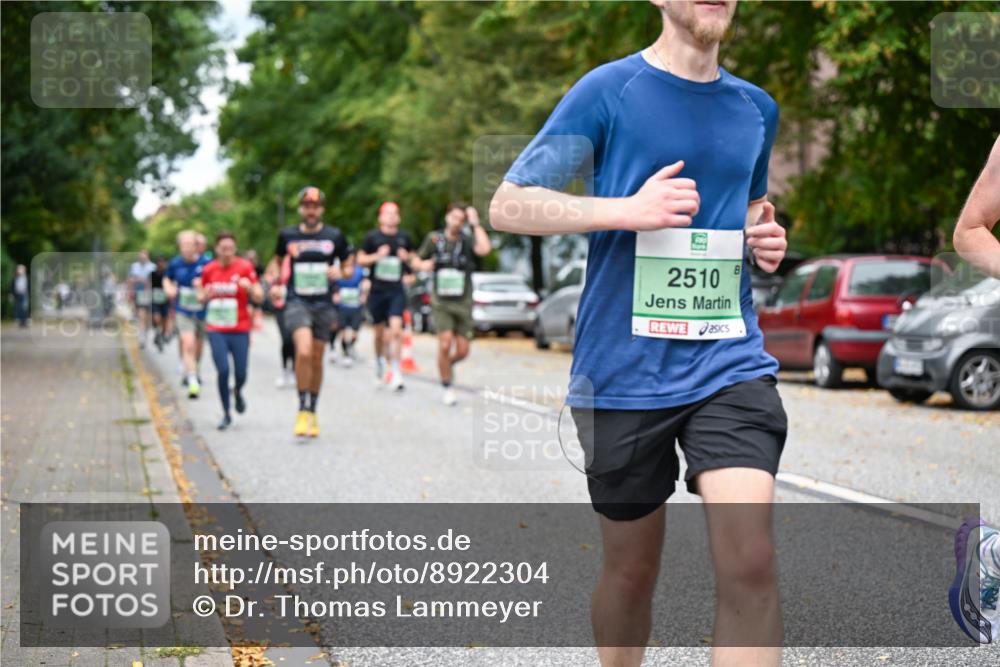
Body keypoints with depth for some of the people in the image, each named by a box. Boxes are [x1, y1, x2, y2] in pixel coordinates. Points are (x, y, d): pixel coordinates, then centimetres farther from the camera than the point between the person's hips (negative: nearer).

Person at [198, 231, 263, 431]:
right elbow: (201, 297, 15)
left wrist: (250, 288, -26)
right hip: (216, 330, 1)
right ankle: (226, 414, 6)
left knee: (240, 374, -2)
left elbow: (259, 298, -5)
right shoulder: (209, 270, 3)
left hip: (240, 329, -1)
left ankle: (238, 392, 35)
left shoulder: (245, 267, -5)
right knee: (223, 370, -10)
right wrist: (205, 295, -9)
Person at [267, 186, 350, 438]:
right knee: (304, 351, -22)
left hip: (323, 303, 2)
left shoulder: (334, 236, 3)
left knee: (317, 359, 8)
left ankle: (313, 412, 25)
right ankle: (303, 410, -13)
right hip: (296, 301, -2)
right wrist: (274, 283, 4)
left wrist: (339, 272, -10)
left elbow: (348, 267, 12)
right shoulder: (287, 235, 4)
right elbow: (277, 260, 21)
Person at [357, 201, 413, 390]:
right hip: (377, 290, 0)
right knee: (380, 331, 11)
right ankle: (379, 360, 39)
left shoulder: (404, 238, 7)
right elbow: (360, 259, 4)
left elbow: (412, 260, 21)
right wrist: (376, 256, -13)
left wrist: (407, 258, -2)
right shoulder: (372, 237, 1)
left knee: (396, 328, -17)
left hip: (397, 291, 0)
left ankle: (396, 370, -16)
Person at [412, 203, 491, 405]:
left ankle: (447, 364, 34)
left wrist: (476, 224, -15)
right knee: (445, 344, -15)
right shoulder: (434, 239, 3)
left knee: (462, 351, -1)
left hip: (463, 303, 1)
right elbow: (416, 261, 13)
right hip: (441, 302, -1)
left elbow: (485, 249, -22)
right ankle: (447, 388, 0)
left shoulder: (467, 240, -1)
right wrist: (423, 265, -10)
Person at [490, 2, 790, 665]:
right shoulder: (608, 91, -4)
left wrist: (763, 239, 6)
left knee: (751, 560, -15)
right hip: (624, 371, -3)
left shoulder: (758, 108, 12)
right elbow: (507, 206, -6)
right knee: (631, 569, 11)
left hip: (731, 363, 3)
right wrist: (630, 210, -17)